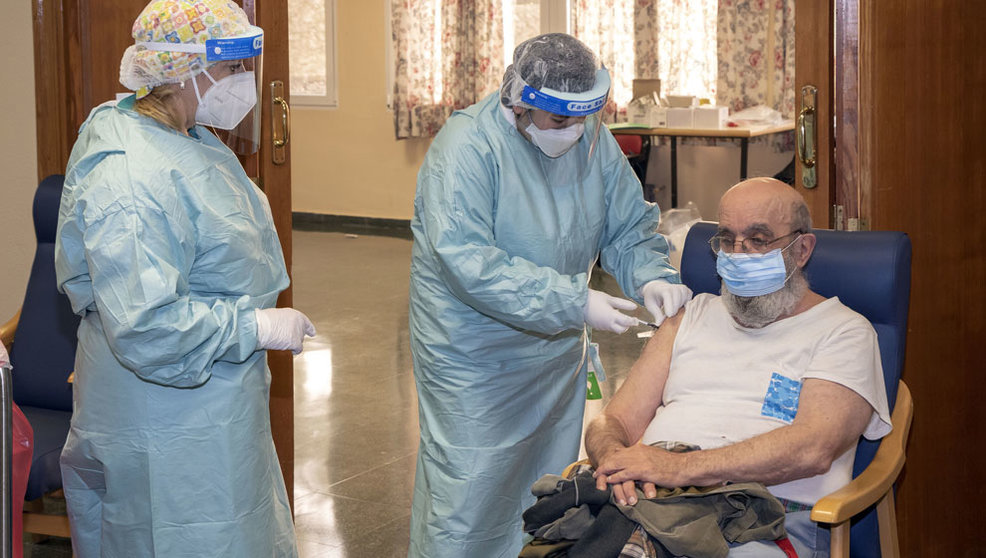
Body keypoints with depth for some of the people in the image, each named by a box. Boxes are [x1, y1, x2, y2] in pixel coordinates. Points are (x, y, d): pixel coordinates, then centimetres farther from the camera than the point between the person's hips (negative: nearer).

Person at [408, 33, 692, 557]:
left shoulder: (592, 138, -2)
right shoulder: (466, 148, -22)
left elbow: (629, 225, 7)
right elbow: (469, 263, -30)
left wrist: (652, 276, -16)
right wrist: (576, 303, -32)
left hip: (557, 353, 7)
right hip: (474, 359, -6)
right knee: (468, 496, -1)